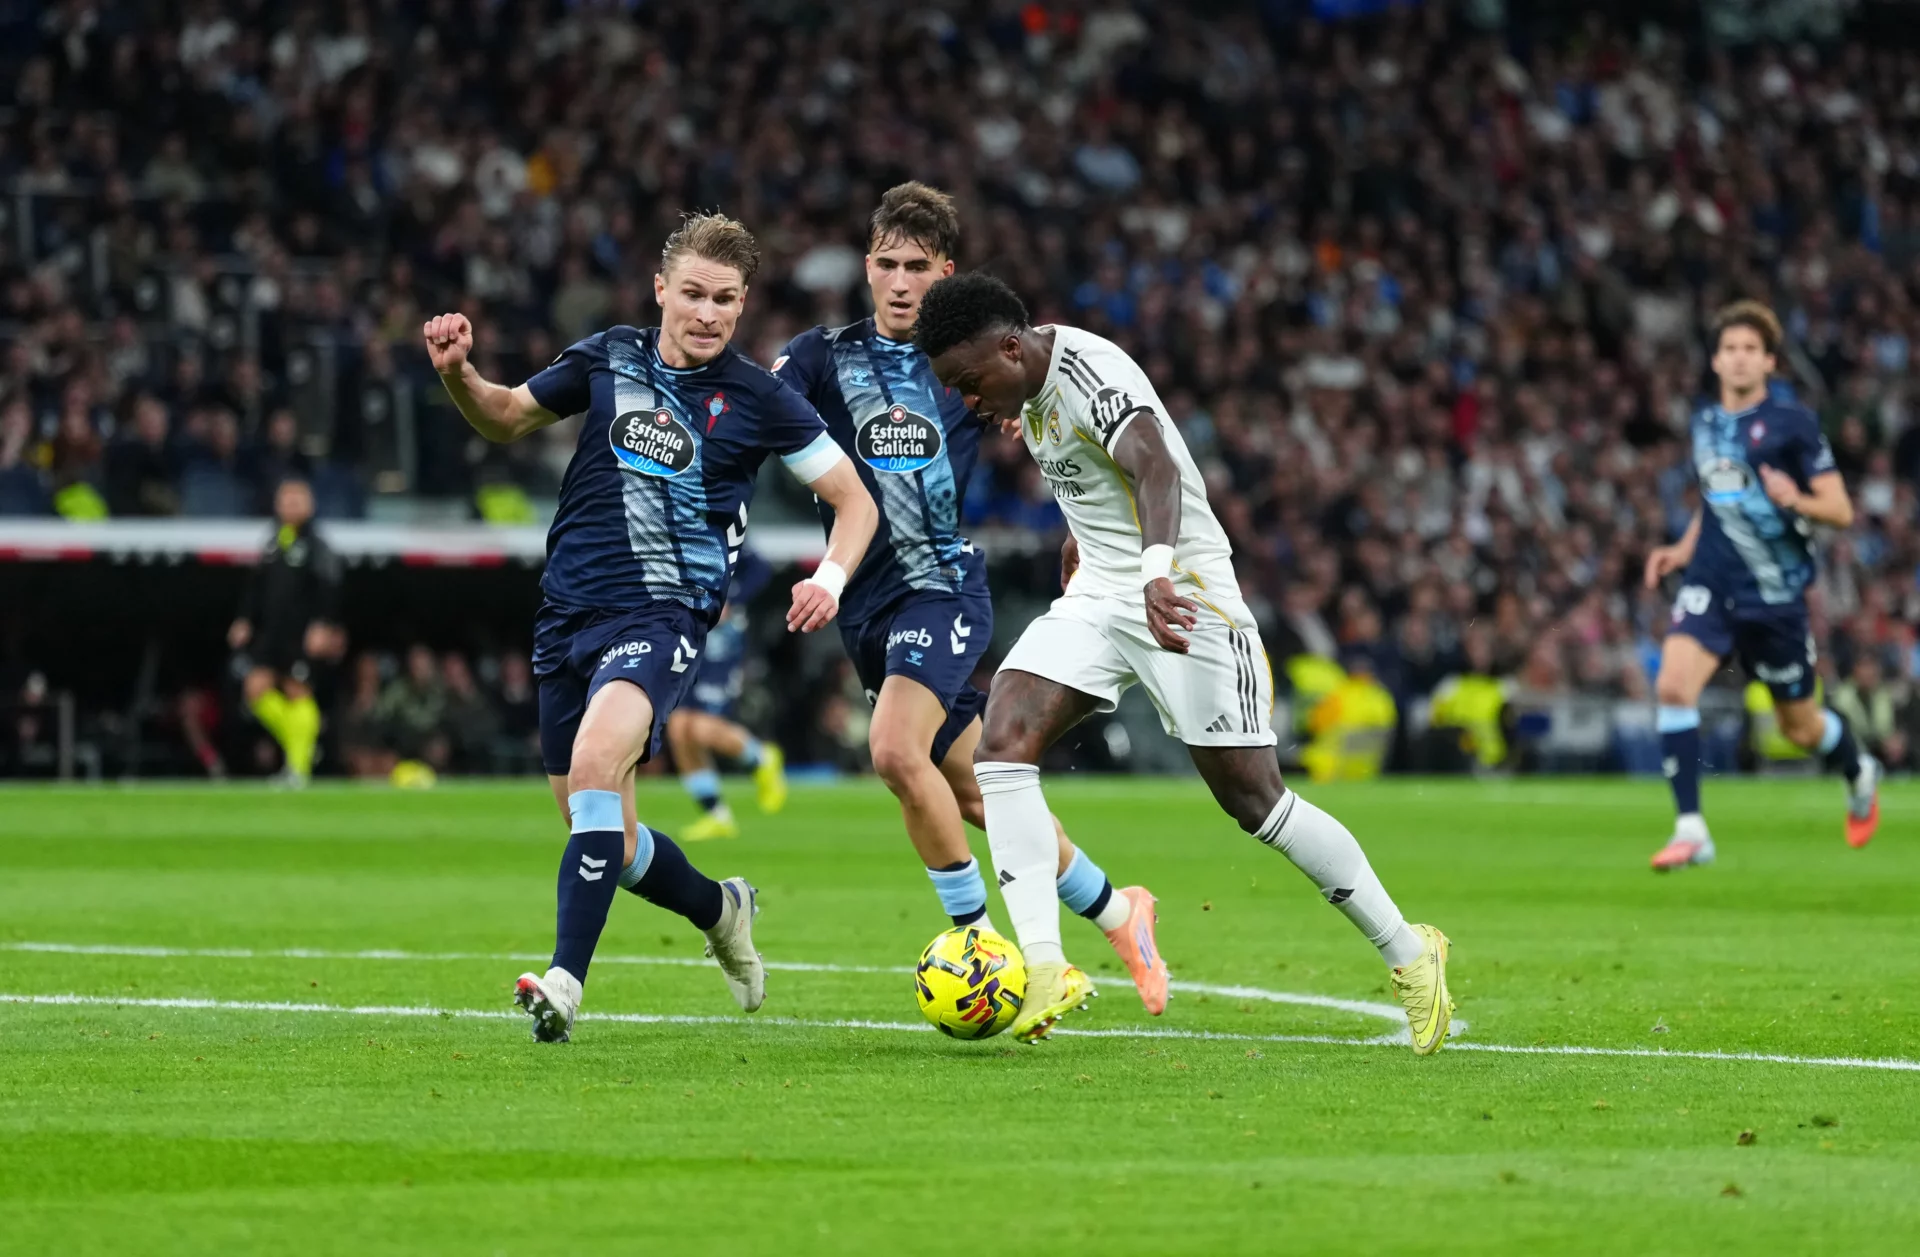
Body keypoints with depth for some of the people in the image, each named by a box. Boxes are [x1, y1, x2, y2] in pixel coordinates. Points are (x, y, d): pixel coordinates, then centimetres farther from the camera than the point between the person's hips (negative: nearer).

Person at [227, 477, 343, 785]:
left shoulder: (317, 547, -4)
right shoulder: (272, 546, 15)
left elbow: (328, 592, -10)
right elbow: (256, 588, 20)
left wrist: (322, 627, -18)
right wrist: (245, 620, 12)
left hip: (302, 634, -6)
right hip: (269, 631, 6)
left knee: (297, 692, -6)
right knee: (256, 687, -7)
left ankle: (300, 765, 1)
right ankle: (293, 744, 11)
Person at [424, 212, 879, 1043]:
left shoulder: (757, 400, -1)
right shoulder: (609, 359, 7)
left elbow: (855, 498, 7)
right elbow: (508, 418, 21)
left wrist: (830, 579, -11)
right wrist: (458, 373, 0)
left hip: (665, 615, -5)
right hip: (570, 612, 5)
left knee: (595, 762, -32)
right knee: (609, 844, 9)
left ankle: (565, 981, -34)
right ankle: (719, 911, 41)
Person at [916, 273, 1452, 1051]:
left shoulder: (1089, 373, -23)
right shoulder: (1030, 389, 6)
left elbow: (1156, 468, -41)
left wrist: (1157, 570, -59)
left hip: (1181, 597, -8)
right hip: (1099, 598, 8)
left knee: (1255, 804, -3)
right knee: (1000, 746, -14)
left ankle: (1409, 956, 13)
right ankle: (1043, 971, -20)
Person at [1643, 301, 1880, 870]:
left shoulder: (1793, 422, -7)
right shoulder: (1705, 422, 8)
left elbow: (1840, 510, -8)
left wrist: (1796, 501, -28)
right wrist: (1684, 547, 13)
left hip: (1775, 592, -3)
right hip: (1711, 586, 3)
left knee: (1800, 727, 11)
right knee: (1673, 684, -23)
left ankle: (1859, 772, 46)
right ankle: (1690, 830, -20)